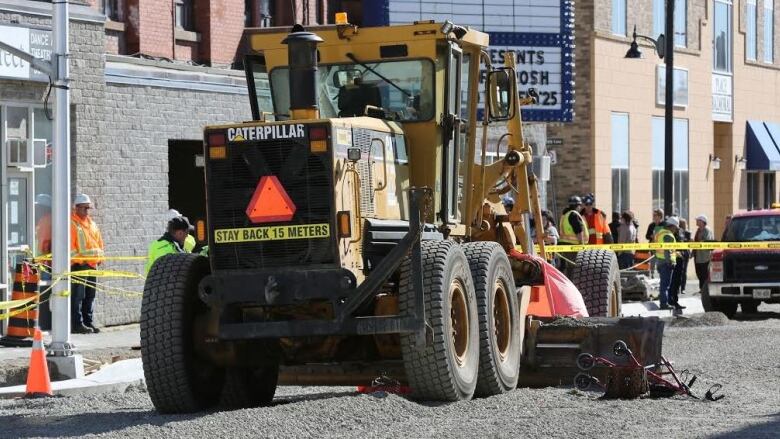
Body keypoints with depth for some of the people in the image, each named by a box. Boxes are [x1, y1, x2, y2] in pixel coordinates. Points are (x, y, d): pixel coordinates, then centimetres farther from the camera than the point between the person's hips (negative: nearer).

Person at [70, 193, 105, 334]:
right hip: (79, 264, -8)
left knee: (90, 296, 11)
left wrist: (99, 257, 12)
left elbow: (99, 241, 23)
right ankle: (77, 324, -7)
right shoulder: (72, 223, -6)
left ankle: (89, 322, 17)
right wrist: (78, 259, -17)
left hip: (92, 264, 8)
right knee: (78, 296, -8)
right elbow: (69, 246, -13)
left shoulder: (91, 223, 18)